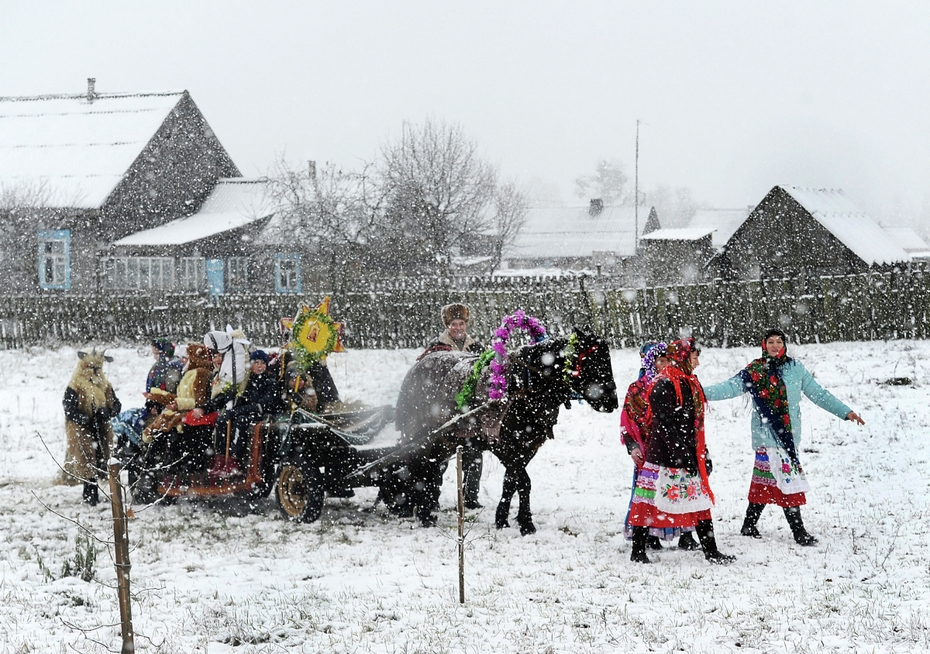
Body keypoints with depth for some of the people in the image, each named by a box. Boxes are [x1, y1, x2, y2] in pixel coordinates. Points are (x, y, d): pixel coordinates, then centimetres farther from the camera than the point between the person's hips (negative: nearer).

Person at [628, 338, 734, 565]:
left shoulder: (691, 384, 14)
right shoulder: (663, 386, -14)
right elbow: (665, 426, -19)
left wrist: (703, 454, 17)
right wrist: (683, 456, -22)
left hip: (689, 456, 9)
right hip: (665, 458, -9)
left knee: (700, 502, 7)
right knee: (649, 504, -1)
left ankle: (711, 552, 11)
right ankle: (638, 551, 8)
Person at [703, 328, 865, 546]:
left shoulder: (795, 368, 9)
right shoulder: (755, 371, -2)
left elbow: (817, 393, 14)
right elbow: (732, 386, -11)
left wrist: (845, 412, 14)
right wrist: (704, 393, -26)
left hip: (788, 435, 5)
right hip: (767, 435, -4)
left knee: (765, 481, 11)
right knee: (788, 480, -9)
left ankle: (749, 525, 24)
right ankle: (799, 532, -4)